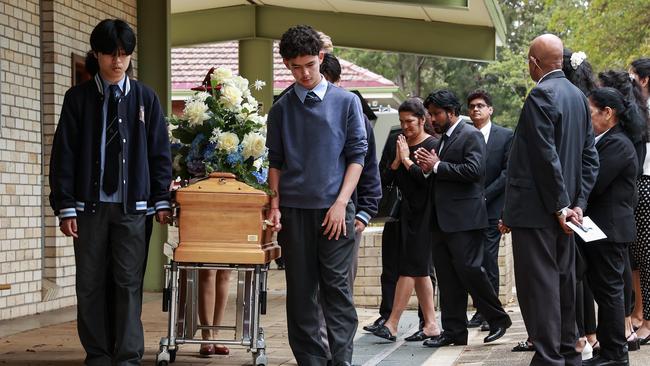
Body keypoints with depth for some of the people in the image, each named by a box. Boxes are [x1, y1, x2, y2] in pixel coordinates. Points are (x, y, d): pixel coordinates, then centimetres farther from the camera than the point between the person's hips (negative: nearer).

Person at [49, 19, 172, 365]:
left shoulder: (145, 98, 6)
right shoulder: (78, 97, 3)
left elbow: (159, 152, 8)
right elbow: (63, 155, 1)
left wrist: (161, 201, 1)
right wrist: (65, 207, -5)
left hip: (132, 206, 0)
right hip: (90, 205, 0)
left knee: (129, 283, -2)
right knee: (91, 283, 4)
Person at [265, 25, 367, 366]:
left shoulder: (346, 102, 4)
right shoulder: (281, 109, 10)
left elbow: (357, 156, 1)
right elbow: (275, 162, 12)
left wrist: (341, 203, -8)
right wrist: (275, 205, 1)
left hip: (334, 209, -2)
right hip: (294, 210, 2)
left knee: (336, 287, -4)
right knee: (300, 290, 3)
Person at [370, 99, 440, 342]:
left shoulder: (432, 145, -8)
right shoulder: (398, 146, 12)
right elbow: (385, 180, 7)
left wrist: (407, 160, -13)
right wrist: (396, 161, -8)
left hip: (423, 212, -8)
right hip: (406, 212, 8)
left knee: (409, 268, -9)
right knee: (420, 270, 9)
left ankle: (392, 324, -10)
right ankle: (431, 325, 14)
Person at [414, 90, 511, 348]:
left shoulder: (471, 135, -7)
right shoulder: (443, 139, 19)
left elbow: (473, 170, -21)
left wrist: (437, 166, -14)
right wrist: (427, 168, 3)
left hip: (464, 217, -9)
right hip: (442, 219, 9)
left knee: (468, 268, -9)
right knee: (447, 277, 7)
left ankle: (498, 319, 7)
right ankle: (454, 331, 12)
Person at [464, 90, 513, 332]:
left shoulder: (505, 136, 2)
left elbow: (508, 172, -3)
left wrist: (484, 195, -10)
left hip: (491, 207, -3)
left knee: (489, 260, -6)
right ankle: (481, 310, 10)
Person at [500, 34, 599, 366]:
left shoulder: (541, 95, -16)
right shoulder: (578, 96, 11)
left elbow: (546, 156, -20)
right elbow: (589, 156, 11)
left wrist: (560, 205, -14)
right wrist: (577, 202, 6)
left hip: (537, 210, -9)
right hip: (562, 208, 9)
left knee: (539, 287, -5)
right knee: (563, 282, 15)